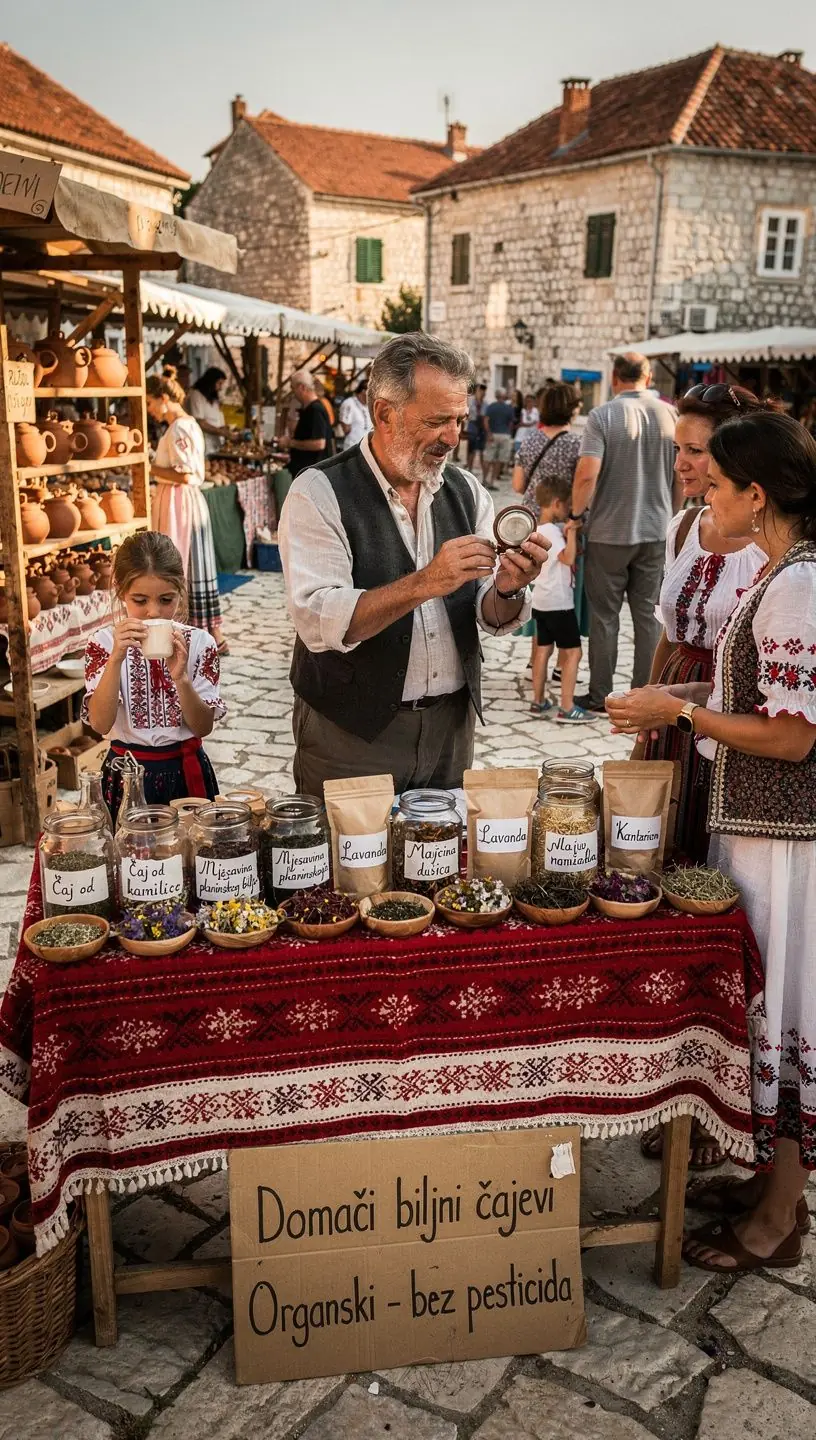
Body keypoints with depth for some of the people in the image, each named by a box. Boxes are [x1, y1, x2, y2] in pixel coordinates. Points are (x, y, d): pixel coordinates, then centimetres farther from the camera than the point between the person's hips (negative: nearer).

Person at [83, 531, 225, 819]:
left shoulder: (198, 642, -5)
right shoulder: (104, 643, -6)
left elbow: (204, 727, -7)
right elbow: (100, 723, -16)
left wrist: (180, 677, -23)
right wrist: (116, 658, -26)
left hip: (186, 772, 1)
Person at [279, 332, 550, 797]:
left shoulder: (466, 490, 4)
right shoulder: (319, 493, -12)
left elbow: (491, 618, 3)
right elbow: (318, 622, -23)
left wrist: (507, 589, -19)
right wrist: (425, 583, -31)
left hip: (452, 725, 5)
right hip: (350, 736, -4)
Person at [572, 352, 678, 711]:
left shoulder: (602, 416, -11)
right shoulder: (671, 415, 1)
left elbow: (587, 475, -20)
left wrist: (576, 515, -6)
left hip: (609, 532, -3)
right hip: (656, 531, 3)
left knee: (604, 615, 7)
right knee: (648, 614, 11)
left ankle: (600, 694, 14)